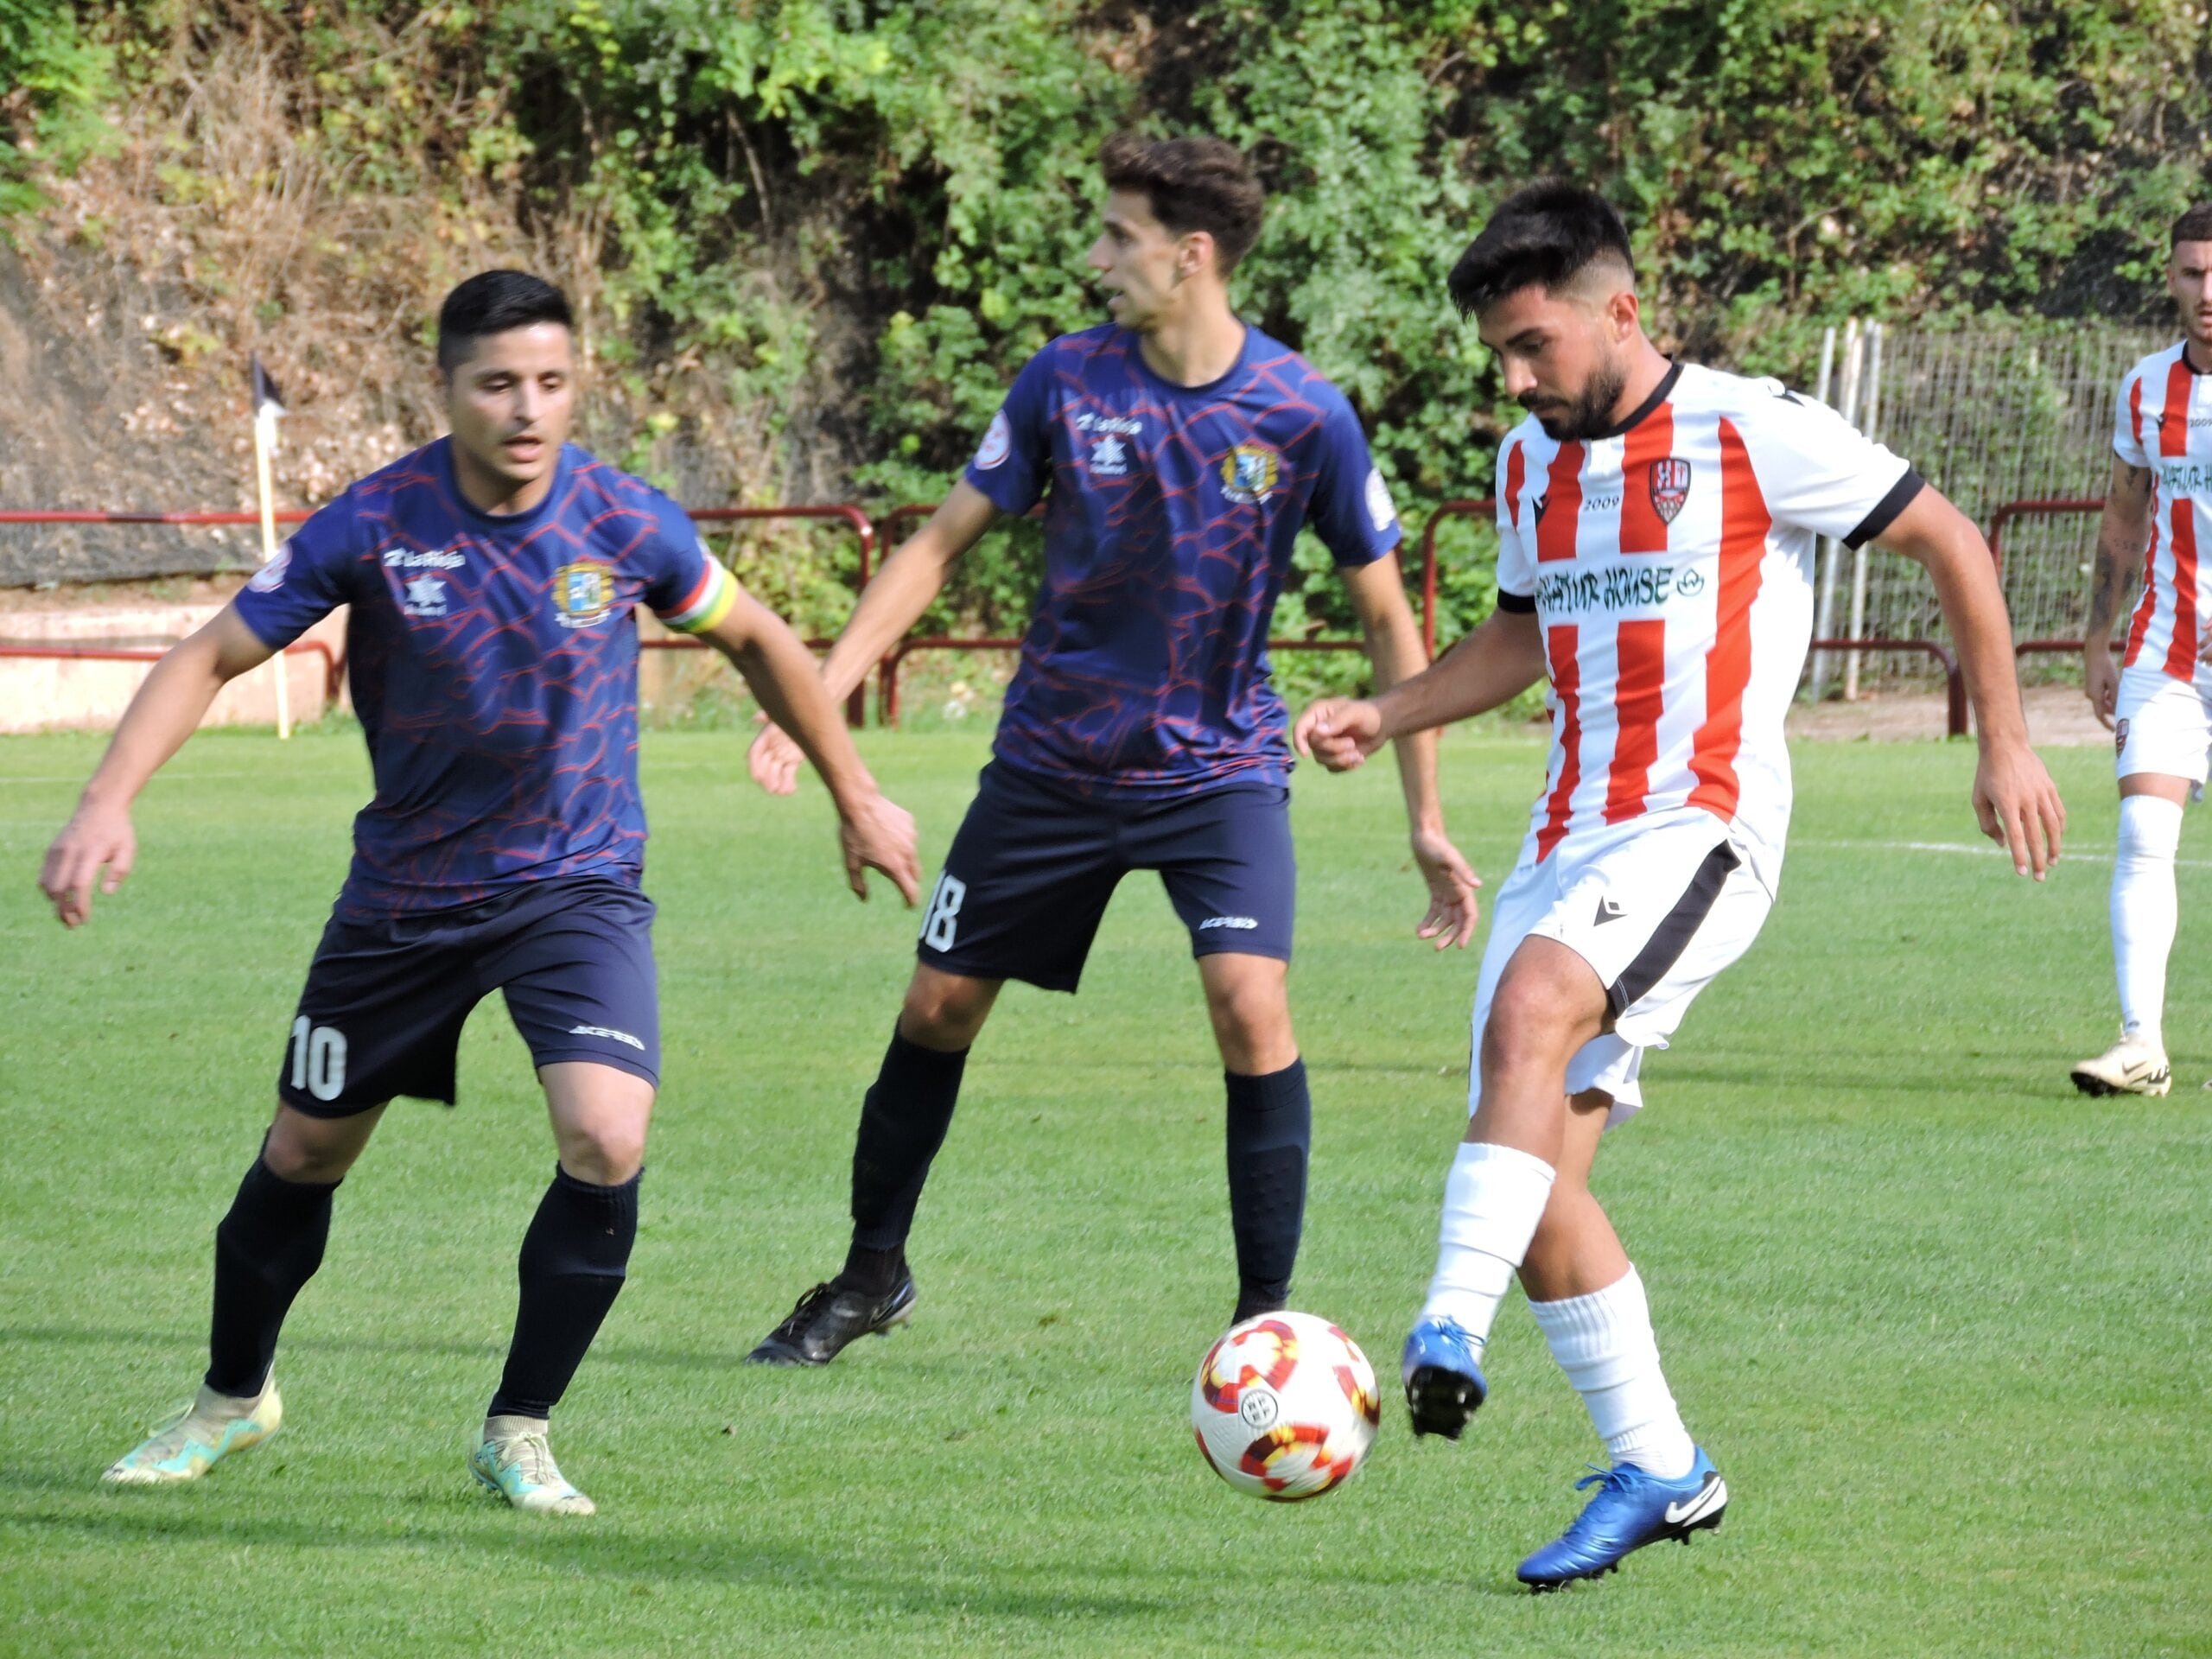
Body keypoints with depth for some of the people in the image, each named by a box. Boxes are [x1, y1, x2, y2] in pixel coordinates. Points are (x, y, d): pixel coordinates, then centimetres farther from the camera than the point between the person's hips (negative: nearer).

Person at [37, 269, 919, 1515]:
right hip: (405, 890, 1)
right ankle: (235, 1398, 41)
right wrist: (109, 803, -24)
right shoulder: (375, 525, -16)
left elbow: (754, 639, 5)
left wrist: (857, 796, 14)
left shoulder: (627, 524, -13)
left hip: (578, 886, -1)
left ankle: (520, 1432, -2)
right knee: (307, 1154, 14)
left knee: (608, 1144, -22)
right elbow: (213, 657, -10)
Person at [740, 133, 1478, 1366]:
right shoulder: (1068, 381, -8)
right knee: (939, 1005, 8)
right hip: (1055, 757, 3)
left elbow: (1388, 619, -4)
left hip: (1219, 766, -3)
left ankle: (1268, 1317, -11)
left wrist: (1429, 824, -6)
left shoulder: (1302, 413, -14)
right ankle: (874, 1274, 30)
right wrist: (822, 694, -9)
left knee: (1251, 1002, -23)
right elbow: (944, 543, 1)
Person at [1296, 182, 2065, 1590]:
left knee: (1532, 1003, -34)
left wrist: (2005, 746, 1)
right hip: (1569, 839, 8)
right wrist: (1382, 719, 15)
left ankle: (1450, 1337, -44)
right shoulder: (1531, 464, 14)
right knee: (1543, 1167, 0)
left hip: (1702, 826, -8)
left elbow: (1949, 540, 1)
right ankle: (1659, 1471, 12)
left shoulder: (1752, 433, -6)